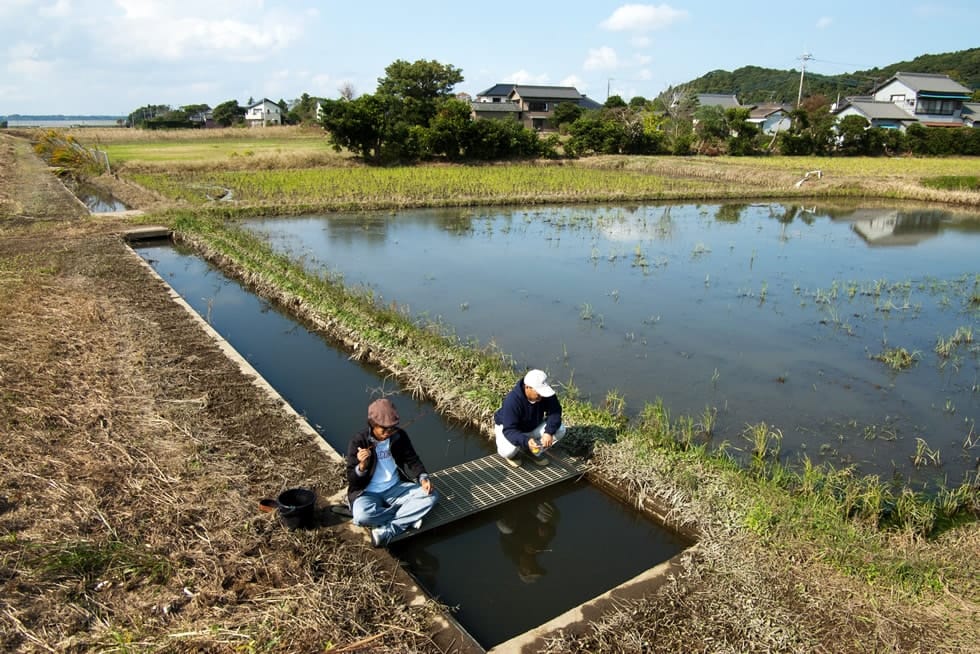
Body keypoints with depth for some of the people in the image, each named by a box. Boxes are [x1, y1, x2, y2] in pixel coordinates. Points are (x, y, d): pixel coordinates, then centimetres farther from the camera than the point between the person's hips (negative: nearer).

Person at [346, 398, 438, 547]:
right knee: (361, 516, -37)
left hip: (396, 488, 3)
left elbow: (412, 460, 7)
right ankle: (408, 519, -13)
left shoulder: (399, 435, -3)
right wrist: (362, 466, -33)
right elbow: (352, 480, -11)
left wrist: (423, 478, -13)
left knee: (431, 496, -18)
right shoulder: (359, 441, -13)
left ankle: (387, 530, -24)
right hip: (369, 493, -3)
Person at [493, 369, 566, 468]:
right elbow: (509, 430, -38)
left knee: (560, 429, -15)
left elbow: (555, 412, -17)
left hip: (532, 426, 5)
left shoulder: (545, 393, -23)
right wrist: (526, 441, -56)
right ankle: (512, 453, 4)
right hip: (507, 427, -5)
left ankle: (535, 451, 7)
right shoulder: (512, 400, -37)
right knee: (509, 450, -36)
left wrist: (548, 432, -35)